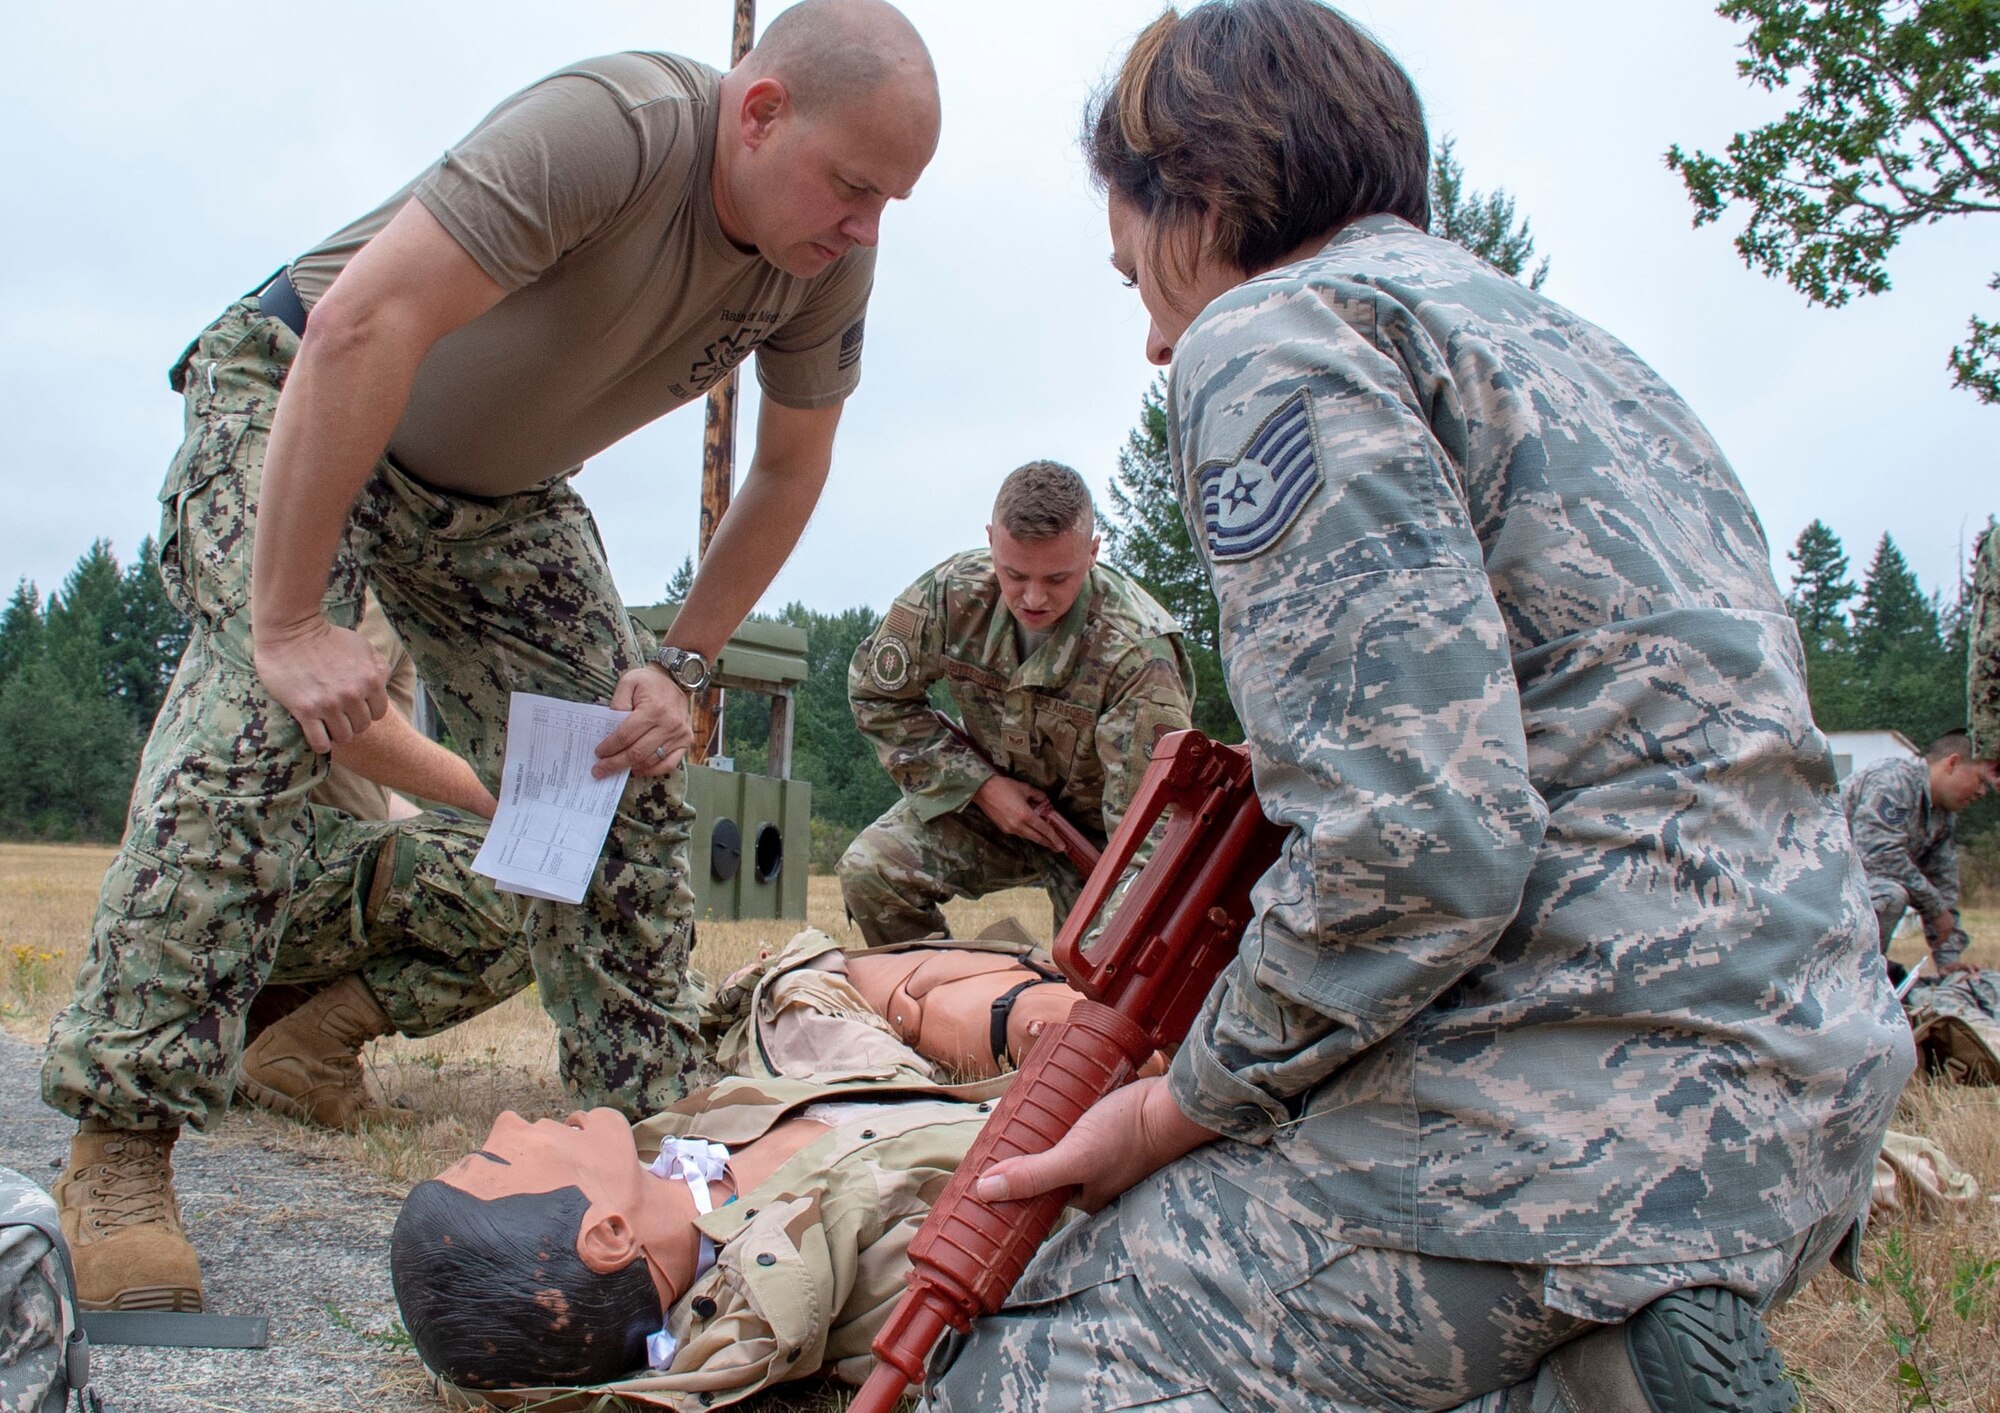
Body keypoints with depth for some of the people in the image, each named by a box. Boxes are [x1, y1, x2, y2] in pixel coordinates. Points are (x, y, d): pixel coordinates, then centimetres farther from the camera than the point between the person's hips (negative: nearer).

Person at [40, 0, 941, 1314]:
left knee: (629, 764, -5)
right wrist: (290, 620, -38)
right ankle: (123, 1137, -21)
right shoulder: (614, 125, -35)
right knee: (269, 703, -28)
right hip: (292, 401, -6)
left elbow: (790, 472, 1)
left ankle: (648, 1118, 5)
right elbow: (361, 327, -39)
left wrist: (680, 665, -9)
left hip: (498, 491, 6)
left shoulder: (830, 259, -14)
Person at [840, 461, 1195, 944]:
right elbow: (877, 694, -5)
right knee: (869, 871, -19)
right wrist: (981, 785, -14)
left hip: (1095, 823, -3)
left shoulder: (1137, 650, -33)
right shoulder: (953, 591, -22)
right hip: (992, 791, 3)